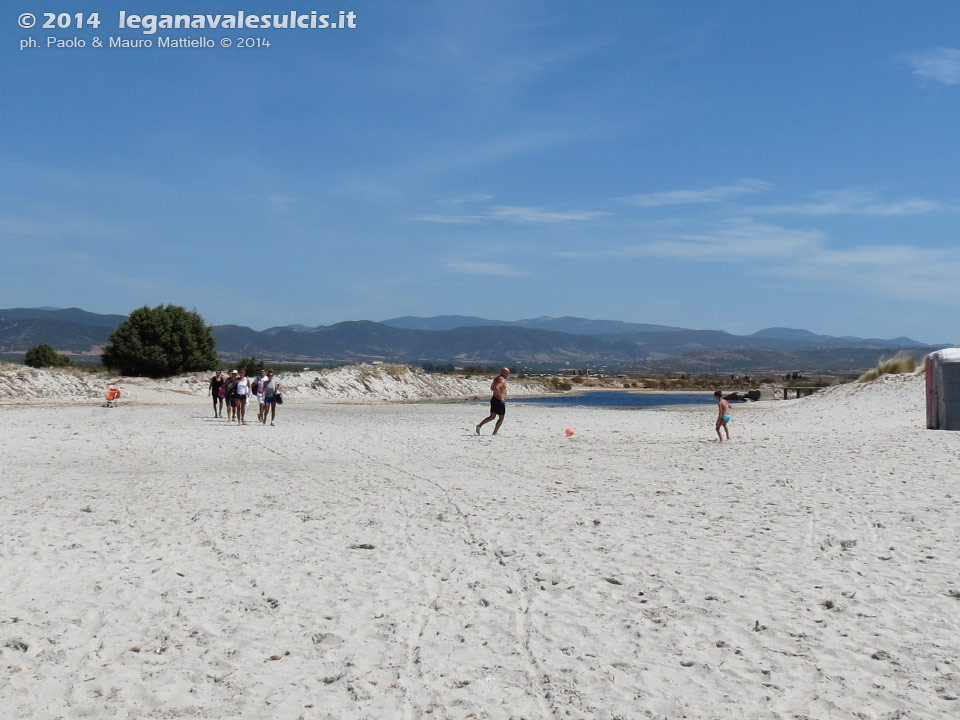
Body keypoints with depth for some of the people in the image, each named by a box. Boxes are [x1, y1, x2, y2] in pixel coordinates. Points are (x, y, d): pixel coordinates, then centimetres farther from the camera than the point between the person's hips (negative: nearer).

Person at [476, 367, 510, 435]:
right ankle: (494, 433, 7)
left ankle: (479, 425, -3)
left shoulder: (496, 378, 13)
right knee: (501, 418, 6)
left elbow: (492, 388, 24)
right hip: (499, 401, -9)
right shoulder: (502, 380, -16)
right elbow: (496, 388, -31)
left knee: (492, 417, 13)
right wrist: (501, 397, -27)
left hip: (494, 399, 9)